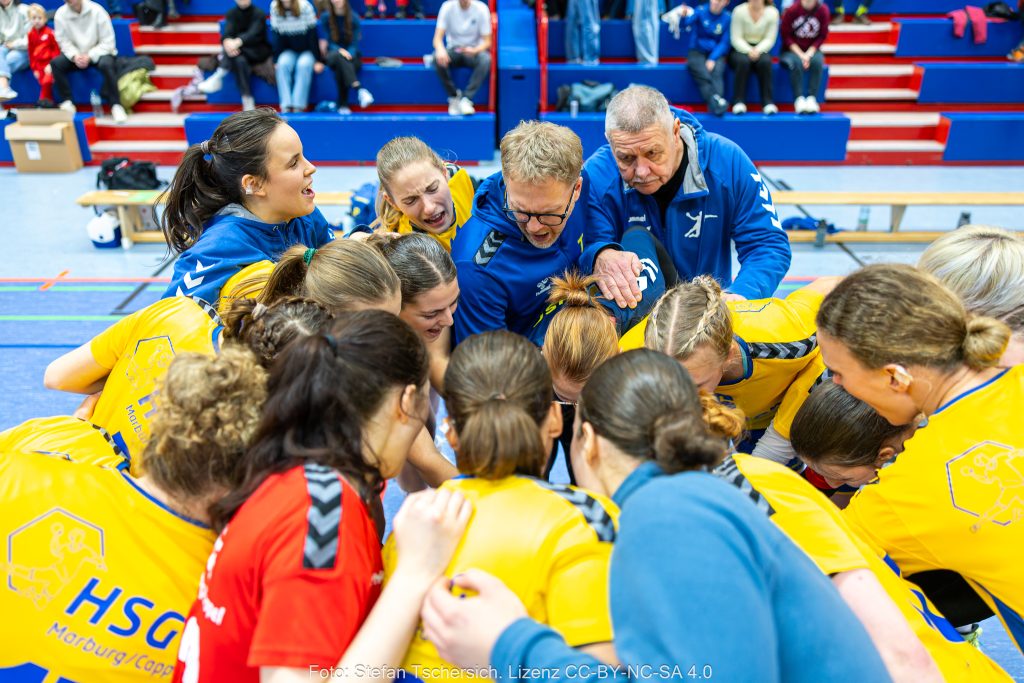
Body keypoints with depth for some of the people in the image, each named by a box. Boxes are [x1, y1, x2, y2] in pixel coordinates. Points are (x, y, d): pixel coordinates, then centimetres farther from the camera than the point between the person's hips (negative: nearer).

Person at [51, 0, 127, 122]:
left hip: (99, 53, -3)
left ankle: (116, 105, -29)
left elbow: (108, 42, -15)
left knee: (106, 64, -36)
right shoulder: (60, 15, -9)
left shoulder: (97, 11, -16)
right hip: (76, 54, 3)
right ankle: (67, 103, -13)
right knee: (55, 64, -21)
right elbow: (63, 41, -6)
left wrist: (90, 56, -24)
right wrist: (74, 56, -25)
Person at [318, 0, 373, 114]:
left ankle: (342, 104, -39)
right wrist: (339, 50, -25)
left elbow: (355, 43, -5)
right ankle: (359, 89, -53)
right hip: (332, 54, -1)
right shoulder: (325, 17, -2)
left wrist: (349, 53, -27)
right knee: (339, 57, -39)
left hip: (350, 54, 1)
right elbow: (326, 43, -4)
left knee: (341, 67, -36)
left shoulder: (354, 17, -2)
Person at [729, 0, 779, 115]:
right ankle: (739, 101, -27)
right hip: (741, 49, -1)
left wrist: (758, 50, -26)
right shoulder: (739, 11, -11)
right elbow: (736, 38, -12)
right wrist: (749, 50, -28)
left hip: (761, 49, 1)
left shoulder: (772, 13, -6)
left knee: (765, 62, -32)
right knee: (743, 61, -35)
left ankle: (768, 102, -24)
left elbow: (769, 39, -6)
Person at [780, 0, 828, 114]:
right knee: (796, 63, -33)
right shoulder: (791, 10, -10)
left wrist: (809, 54, -15)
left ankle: (812, 98, -32)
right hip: (791, 50, -1)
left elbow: (822, 36, -1)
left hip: (812, 50, 2)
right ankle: (799, 99, -34)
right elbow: (786, 36, -7)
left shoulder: (823, 10, -5)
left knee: (817, 61, -30)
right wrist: (800, 54, -16)